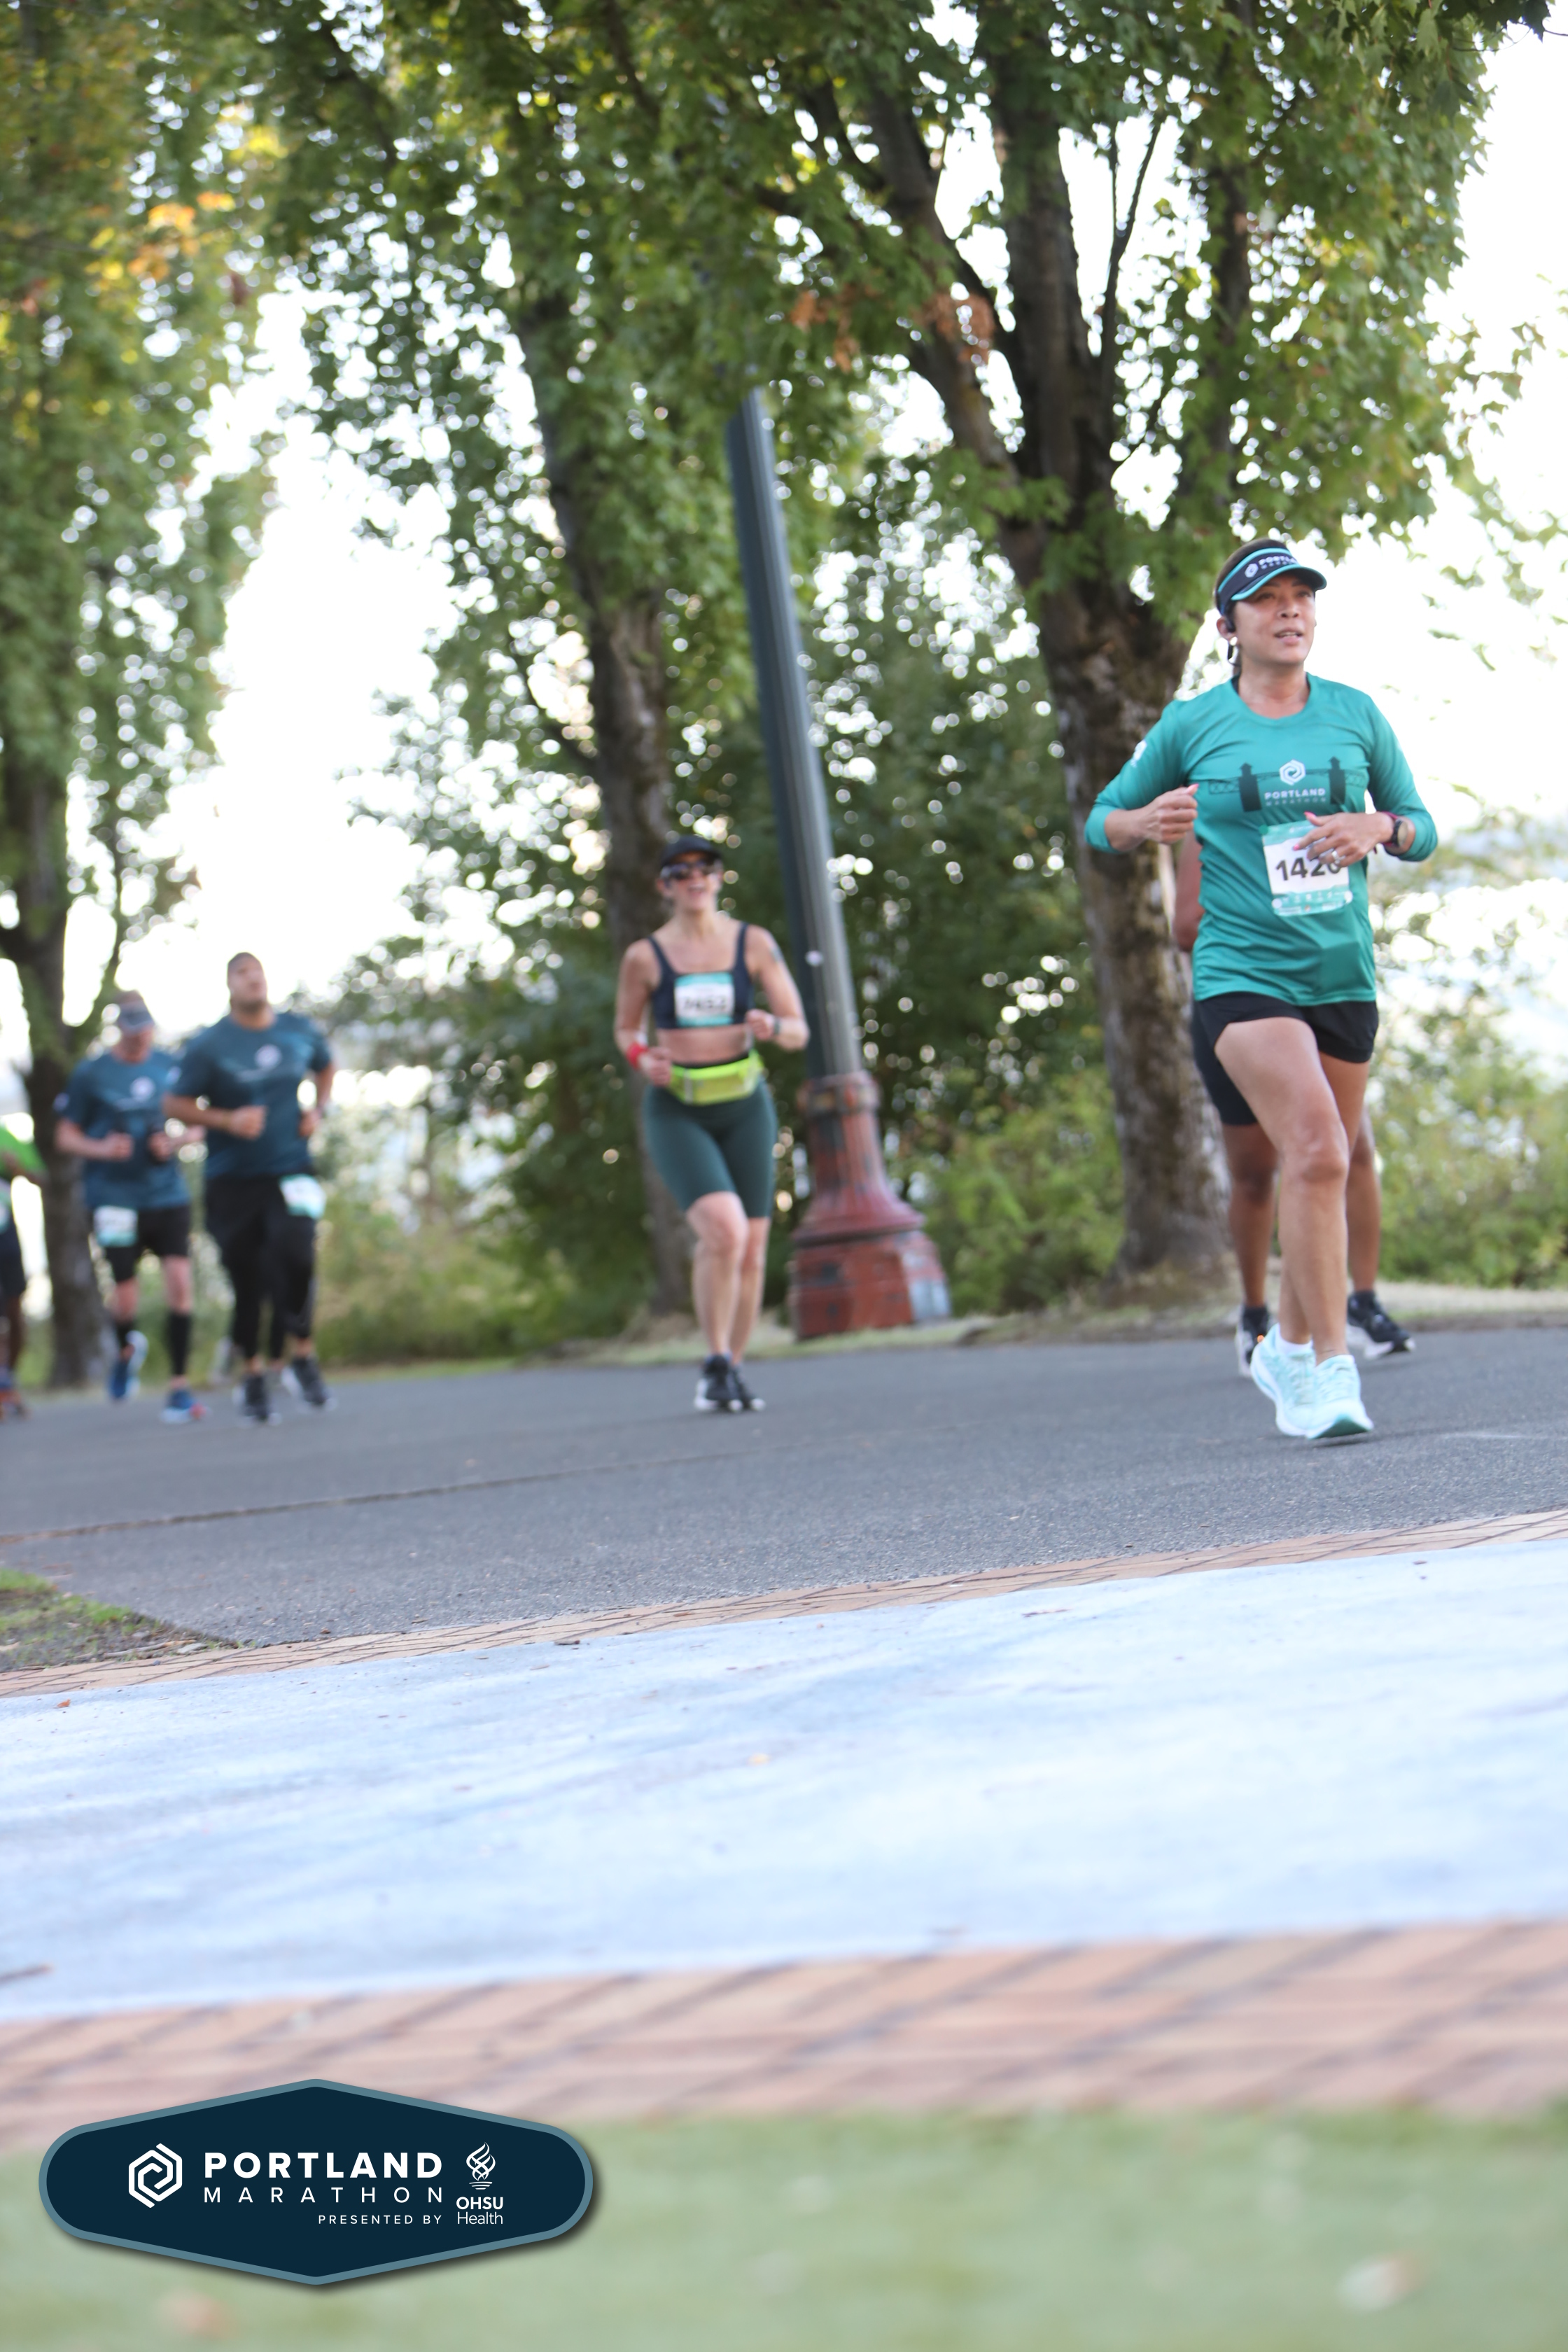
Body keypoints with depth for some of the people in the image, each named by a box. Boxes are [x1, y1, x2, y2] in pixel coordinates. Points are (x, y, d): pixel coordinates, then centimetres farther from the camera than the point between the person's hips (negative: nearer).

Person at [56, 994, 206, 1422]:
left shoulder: (170, 1067, 7)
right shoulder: (90, 1074, 0)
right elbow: (65, 1134, 5)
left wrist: (175, 1142, -7)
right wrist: (101, 1149, -15)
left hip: (168, 1194, 2)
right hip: (114, 1199, -2)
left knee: (179, 1281, -12)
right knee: (126, 1296, -5)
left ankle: (179, 1387, -4)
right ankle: (126, 1350, 31)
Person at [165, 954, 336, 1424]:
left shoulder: (300, 1031, 5)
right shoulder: (209, 1046, -5)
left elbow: (326, 1068, 24)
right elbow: (177, 1103, -3)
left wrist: (317, 1110, 6)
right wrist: (227, 1120, -17)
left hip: (290, 1169, 1)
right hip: (233, 1179, -1)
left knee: (295, 1254, -21)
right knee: (246, 1279, 2)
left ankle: (303, 1353, 1)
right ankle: (253, 1376, 21)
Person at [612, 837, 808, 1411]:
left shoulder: (754, 944, 1)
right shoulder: (645, 957, -2)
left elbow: (799, 1033, 1)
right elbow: (626, 1028, 13)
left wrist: (772, 1027, -23)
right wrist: (642, 1058, -10)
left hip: (744, 1109, 3)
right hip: (676, 1111, -3)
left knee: (752, 1251, 4)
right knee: (724, 1229, -24)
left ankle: (732, 1373, 22)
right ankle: (716, 1362, -9)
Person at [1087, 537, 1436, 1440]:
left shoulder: (1356, 714, 8)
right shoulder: (1192, 726, 1)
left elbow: (1423, 828, 14)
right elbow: (1103, 821, 11)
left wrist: (1376, 828, -8)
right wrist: (1148, 822, -12)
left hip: (1344, 974, 4)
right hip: (1242, 974, -4)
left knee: (1324, 1166, 11)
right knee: (1316, 1151, -23)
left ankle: (1289, 1349, 33)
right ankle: (1332, 1368, -22)